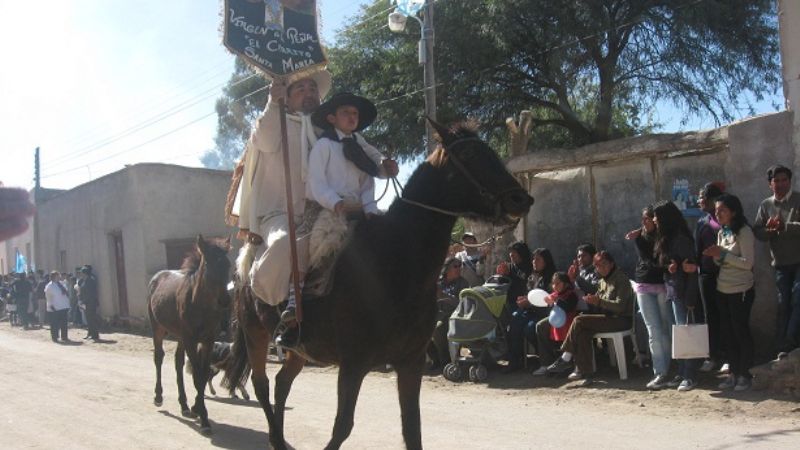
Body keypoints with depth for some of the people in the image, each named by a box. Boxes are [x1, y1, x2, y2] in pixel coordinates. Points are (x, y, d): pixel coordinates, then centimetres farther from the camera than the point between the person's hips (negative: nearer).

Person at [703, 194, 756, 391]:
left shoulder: (744, 232, -13)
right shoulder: (721, 233, 9)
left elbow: (748, 263, -18)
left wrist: (723, 254, -20)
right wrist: (715, 256, -7)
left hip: (740, 291, -7)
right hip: (723, 289, 7)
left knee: (741, 332, 0)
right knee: (728, 333, 10)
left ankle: (745, 375, 11)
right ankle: (734, 373, 18)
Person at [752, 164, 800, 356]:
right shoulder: (766, 205, 5)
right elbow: (757, 232, 0)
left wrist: (783, 226, -22)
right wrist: (769, 230, -19)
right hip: (781, 263, 4)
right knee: (783, 304, 8)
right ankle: (783, 347, 14)